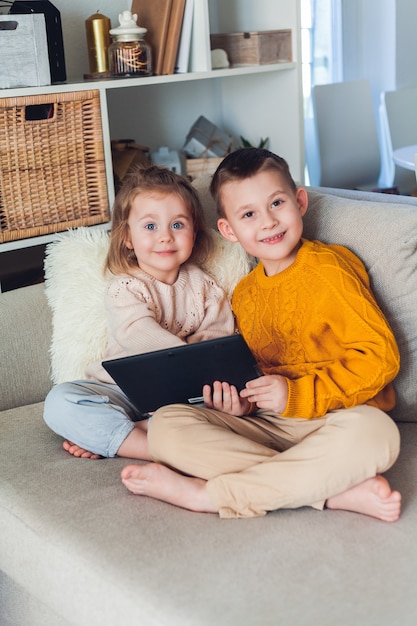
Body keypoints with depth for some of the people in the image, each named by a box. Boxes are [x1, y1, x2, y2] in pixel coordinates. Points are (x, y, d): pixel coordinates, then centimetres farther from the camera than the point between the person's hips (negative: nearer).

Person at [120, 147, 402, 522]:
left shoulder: (328, 270, -5)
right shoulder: (244, 295, 14)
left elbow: (380, 355, -11)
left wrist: (296, 394, -17)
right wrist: (240, 401, -3)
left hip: (335, 420, -4)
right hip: (268, 426, 5)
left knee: (372, 432, -39)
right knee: (167, 424, -17)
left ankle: (207, 494, -28)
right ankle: (337, 491, -30)